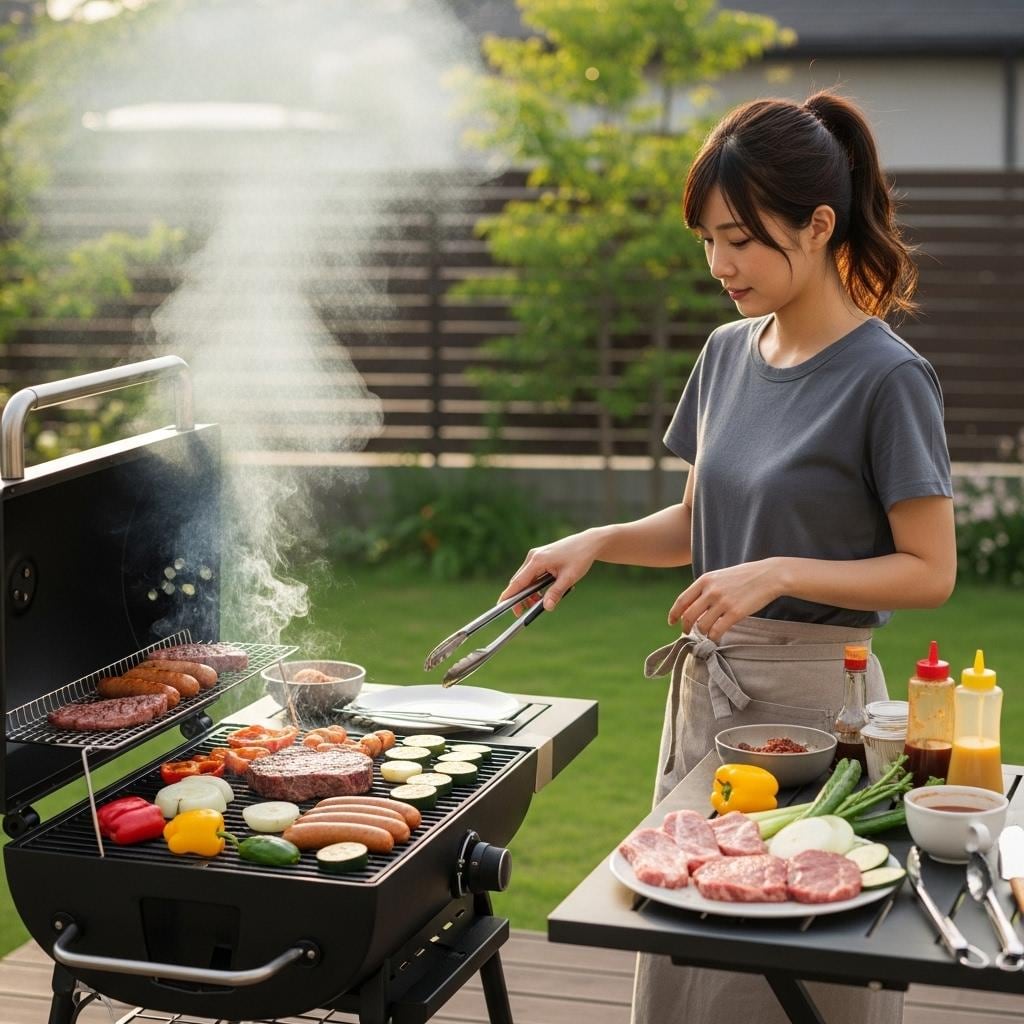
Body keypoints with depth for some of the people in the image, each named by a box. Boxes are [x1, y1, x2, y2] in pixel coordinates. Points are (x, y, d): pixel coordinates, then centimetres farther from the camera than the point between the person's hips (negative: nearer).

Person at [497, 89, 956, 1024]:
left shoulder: (886, 377, -14)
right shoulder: (728, 354, 6)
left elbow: (929, 571, -13)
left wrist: (779, 574, -23)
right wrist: (598, 543, -1)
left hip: (810, 696, -7)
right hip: (706, 684, 7)